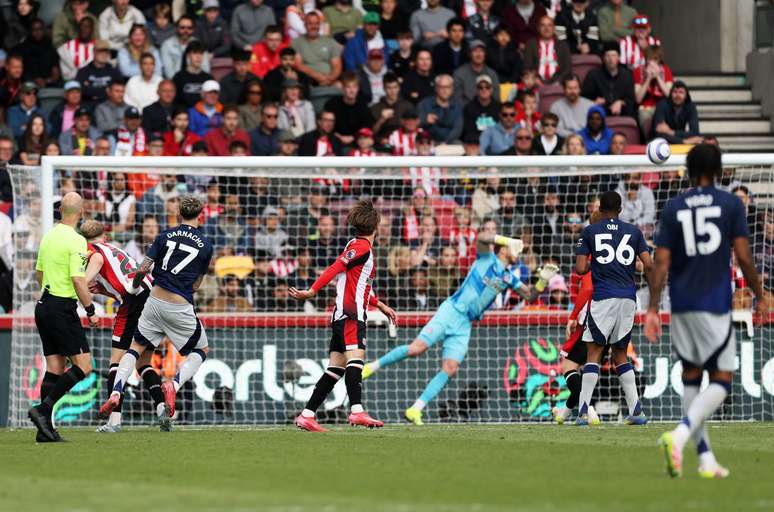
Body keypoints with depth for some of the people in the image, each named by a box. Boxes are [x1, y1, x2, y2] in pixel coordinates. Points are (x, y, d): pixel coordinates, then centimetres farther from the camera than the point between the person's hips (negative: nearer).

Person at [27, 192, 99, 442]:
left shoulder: (49, 236, 10)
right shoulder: (76, 241, -14)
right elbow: (78, 281, -19)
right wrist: (91, 311, -11)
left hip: (44, 306, 8)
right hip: (62, 307, -8)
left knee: (54, 369, 8)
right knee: (83, 365, -5)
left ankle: (45, 428, 2)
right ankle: (43, 409, -16)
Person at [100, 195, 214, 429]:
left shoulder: (165, 236, 1)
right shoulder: (205, 245, 0)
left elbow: (143, 269, 0)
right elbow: (196, 285, 6)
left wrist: (134, 287, 19)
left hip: (155, 302, 2)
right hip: (181, 308, -2)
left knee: (136, 347, 17)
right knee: (201, 350, 17)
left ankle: (115, 392, -2)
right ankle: (174, 384, -8)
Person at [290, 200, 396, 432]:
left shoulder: (358, 246, 22)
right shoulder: (362, 246, -8)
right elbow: (335, 268, -15)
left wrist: (380, 305, 36)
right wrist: (312, 291, -21)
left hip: (343, 315, 10)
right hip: (350, 314, -10)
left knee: (336, 368, 7)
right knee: (356, 357, -23)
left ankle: (306, 415, 7)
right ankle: (357, 411, -38)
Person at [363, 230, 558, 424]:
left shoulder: (509, 278, 18)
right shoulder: (487, 258, 0)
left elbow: (530, 295, 21)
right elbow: (482, 237, -19)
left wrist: (543, 280, 5)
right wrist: (507, 240, -15)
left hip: (465, 324, 6)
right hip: (451, 311, -6)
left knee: (450, 370, -10)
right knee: (417, 348, -19)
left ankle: (415, 410, -9)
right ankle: (374, 366, -1)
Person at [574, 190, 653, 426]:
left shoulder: (589, 231, 5)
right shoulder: (633, 232, 11)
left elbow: (580, 268, -1)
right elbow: (649, 265, 4)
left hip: (603, 298, -3)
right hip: (628, 299, 3)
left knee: (594, 352, -1)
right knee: (620, 354, 13)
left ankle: (583, 410, -12)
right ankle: (636, 410, 2)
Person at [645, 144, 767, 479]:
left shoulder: (673, 208, 5)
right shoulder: (730, 204, -1)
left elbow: (661, 263, 1)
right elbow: (743, 257, -5)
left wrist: (653, 308, 3)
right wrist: (760, 297, 7)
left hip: (681, 305, 4)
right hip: (714, 303, -4)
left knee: (691, 376, 14)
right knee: (721, 381, 0)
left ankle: (705, 458, 11)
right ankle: (679, 435, -24)